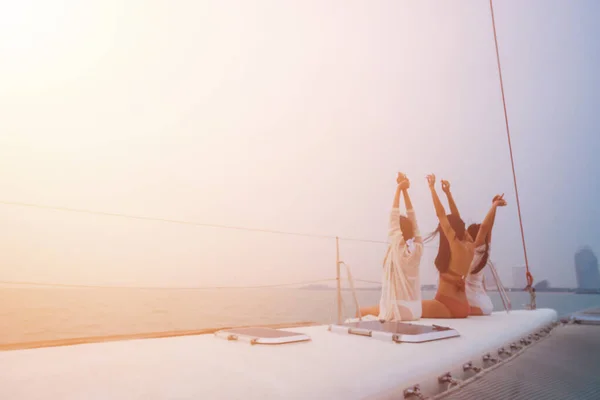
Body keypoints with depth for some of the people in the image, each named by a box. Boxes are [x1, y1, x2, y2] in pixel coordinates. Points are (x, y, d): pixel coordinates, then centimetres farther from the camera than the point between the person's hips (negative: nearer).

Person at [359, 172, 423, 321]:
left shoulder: (398, 247, -13)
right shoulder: (418, 247, 0)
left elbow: (394, 216, -11)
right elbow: (412, 218, 4)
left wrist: (399, 188, -6)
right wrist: (405, 190, 5)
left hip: (398, 310, -6)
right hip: (415, 310, 7)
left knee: (362, 312, 11)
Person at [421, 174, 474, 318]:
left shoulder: (457, 246, -11)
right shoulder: (469, 247, 9)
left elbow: (441, 214, -13)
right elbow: (457, 221, 20)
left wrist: (432, 187, -5)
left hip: (449, 306, -9)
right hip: (462, 307, 9)